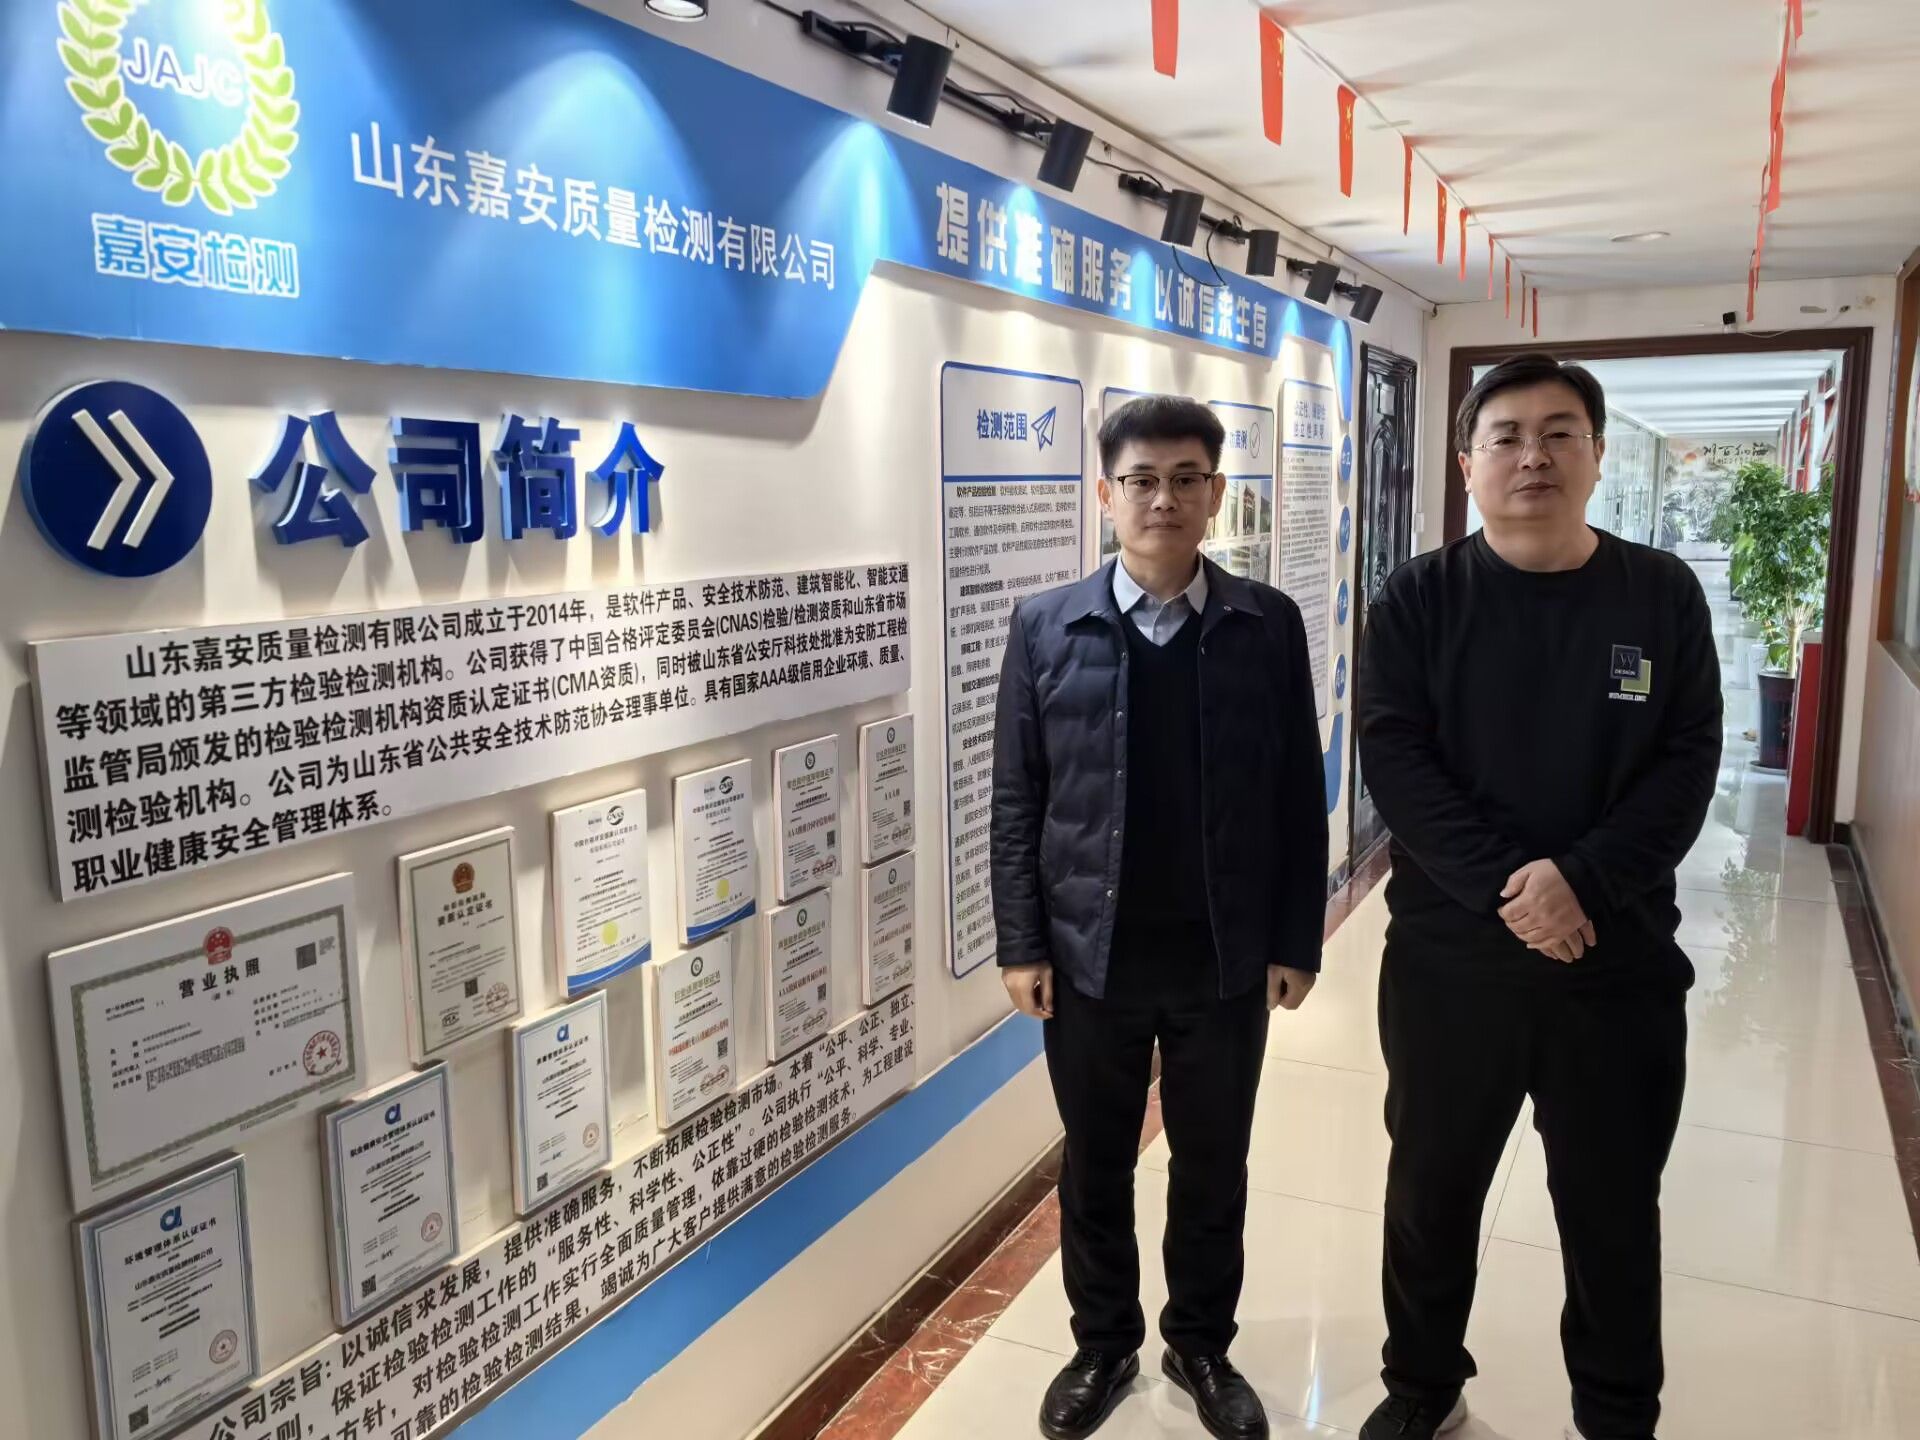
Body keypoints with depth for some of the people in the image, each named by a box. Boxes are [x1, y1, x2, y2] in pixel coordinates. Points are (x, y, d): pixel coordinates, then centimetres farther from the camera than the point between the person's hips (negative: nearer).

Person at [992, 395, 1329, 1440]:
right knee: (1094, 1165, 15)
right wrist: (1021, 944, -4)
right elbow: (1017, 801, -1)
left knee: (1214, 1166, 15)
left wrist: (1296, 942, -2)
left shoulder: (1269, 626, -2)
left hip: (1226, 956, 0)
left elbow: (1299, 797, 1)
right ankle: (1103, 1344, 37)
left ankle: (1202, 1345, 37)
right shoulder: (1046, 628, -2)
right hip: (1090, 953, 0)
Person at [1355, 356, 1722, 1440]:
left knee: (1614, 1209, 14)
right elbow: (1395, 760, -11)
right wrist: (1505, 888, -21)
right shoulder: (1422, 599, -2)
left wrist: (1581, 882, -19)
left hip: (1621, 960, 1)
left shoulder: (1663, 596, 1)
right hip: (1448, 954, 0)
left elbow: (1687, 768, -5)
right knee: (1432, 1188, 14)